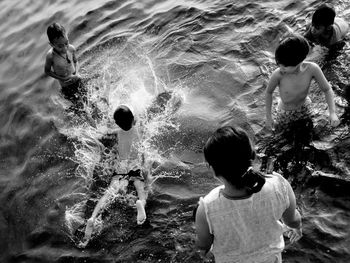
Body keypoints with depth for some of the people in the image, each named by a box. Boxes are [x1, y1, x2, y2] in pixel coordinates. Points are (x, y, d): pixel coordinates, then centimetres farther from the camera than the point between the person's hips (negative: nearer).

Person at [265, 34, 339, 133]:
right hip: (285, 113, -2)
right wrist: (268, 116, -9)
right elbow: (269, 92, -15)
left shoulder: (312, 68, -31)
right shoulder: (278, 74, -36)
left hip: (304, 108, 2)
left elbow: (327, 89, -16)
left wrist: (332, 113, -27)